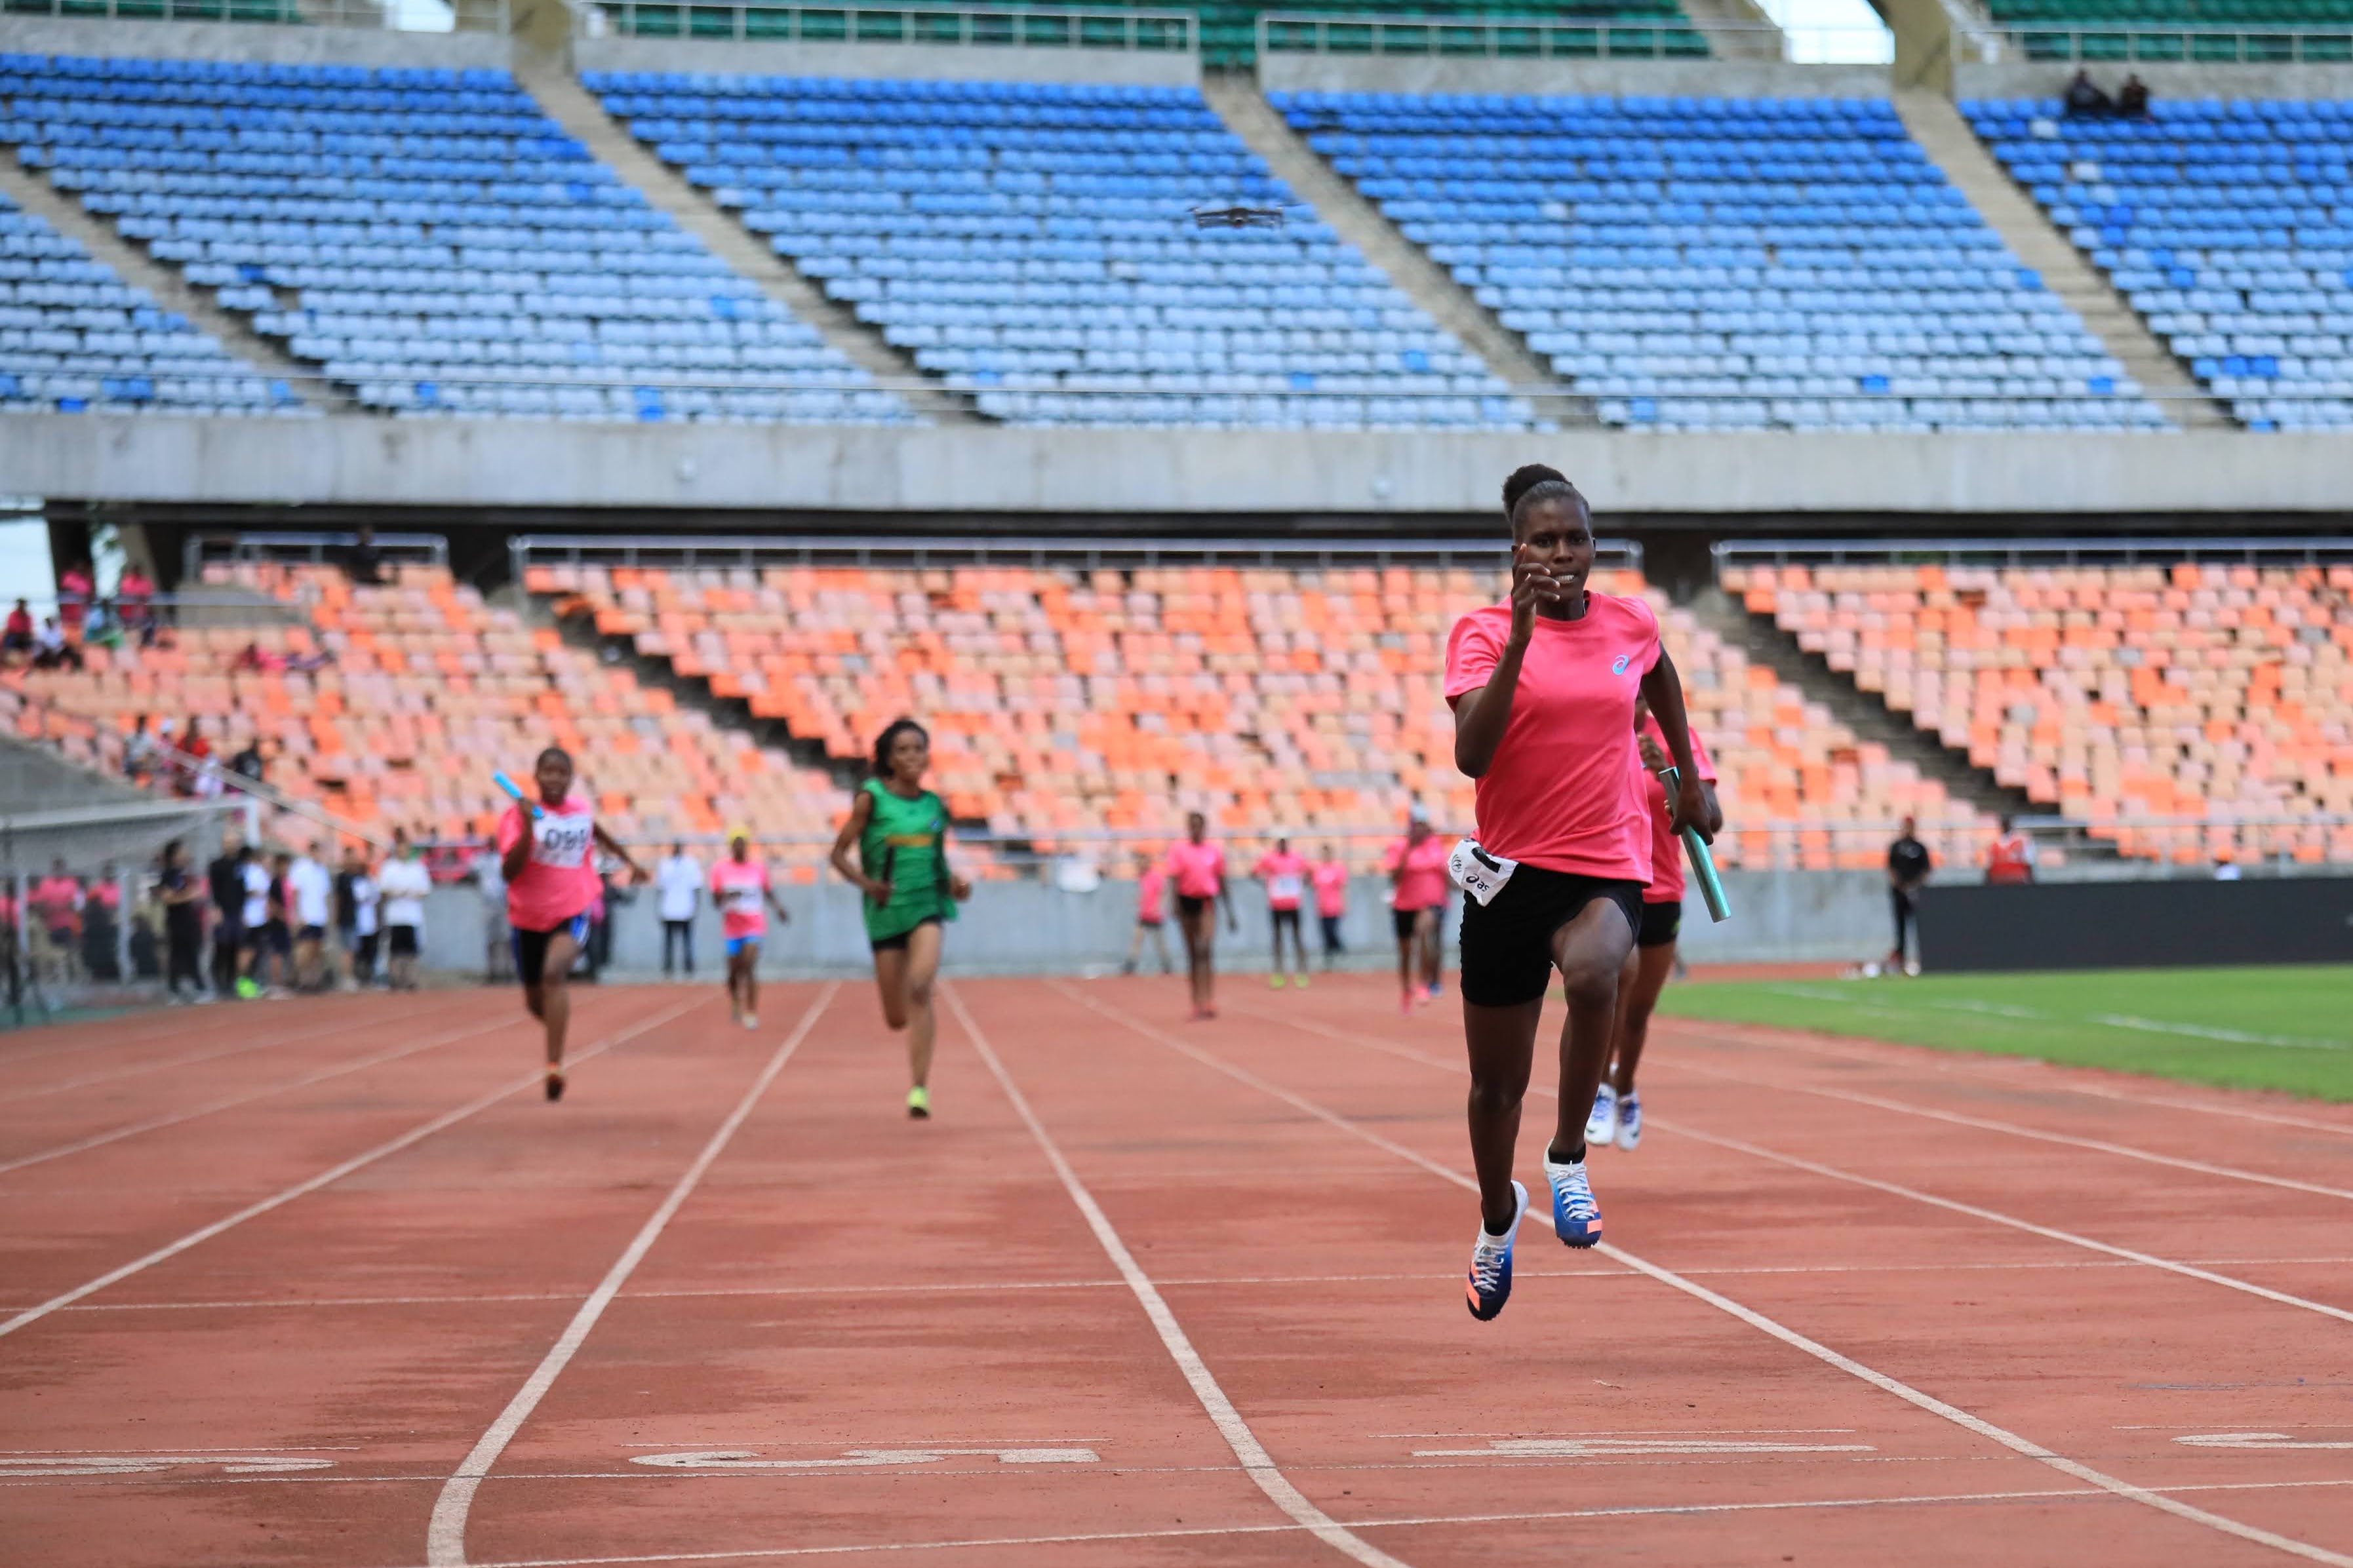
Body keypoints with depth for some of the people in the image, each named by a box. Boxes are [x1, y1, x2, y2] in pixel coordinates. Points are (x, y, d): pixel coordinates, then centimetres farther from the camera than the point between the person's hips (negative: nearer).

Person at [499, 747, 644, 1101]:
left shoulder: (582, 809, 1)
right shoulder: (519, 815, -11)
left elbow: (600, 834, 26)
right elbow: (508, 872, -23)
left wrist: (629, 861, 37)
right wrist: (528, 829, -34)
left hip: (573, 912, -1)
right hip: (530, 916, 1)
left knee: (554, 971, -29)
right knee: (536, 1002, 14)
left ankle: (555, 1065, -33)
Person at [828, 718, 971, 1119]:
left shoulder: (936, 806, 7)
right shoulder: (871, 799, -2)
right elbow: (839, 853, 0)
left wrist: (953, 884, 1)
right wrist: (866, 883, -17)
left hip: (926, 905, 1)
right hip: (886, 910, -1)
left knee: (920, 986, -26)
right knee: (897, 1018, 5)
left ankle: (919, 1089, -24)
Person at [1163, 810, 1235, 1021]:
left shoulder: (1215, 851, 6)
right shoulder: (1178, 849, 2)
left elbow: (1222, 884, 12)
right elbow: (1174, 879, -6)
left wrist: (1230, 914, 12)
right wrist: (1175, 907, -20)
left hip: (1207, 903, -1)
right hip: (1187, 901, 1)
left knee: (1206, 949, -17)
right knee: (1193, 954, 7)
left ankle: (1210, 1002, -21)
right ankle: (1197, 1004, 14)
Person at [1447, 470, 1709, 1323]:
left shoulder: (1631, 623, 4)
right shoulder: (1484, 632, -6)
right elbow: (1470, 756, -22)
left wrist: (1689, 779, 32)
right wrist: (1520, 637, -27)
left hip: (1607, 870, 1)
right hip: (1511, 869, -1)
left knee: (1593, 974, -36)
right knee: (1497, 1085, 10)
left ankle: (1568, 1156, -15)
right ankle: (1498, 1218, 40)